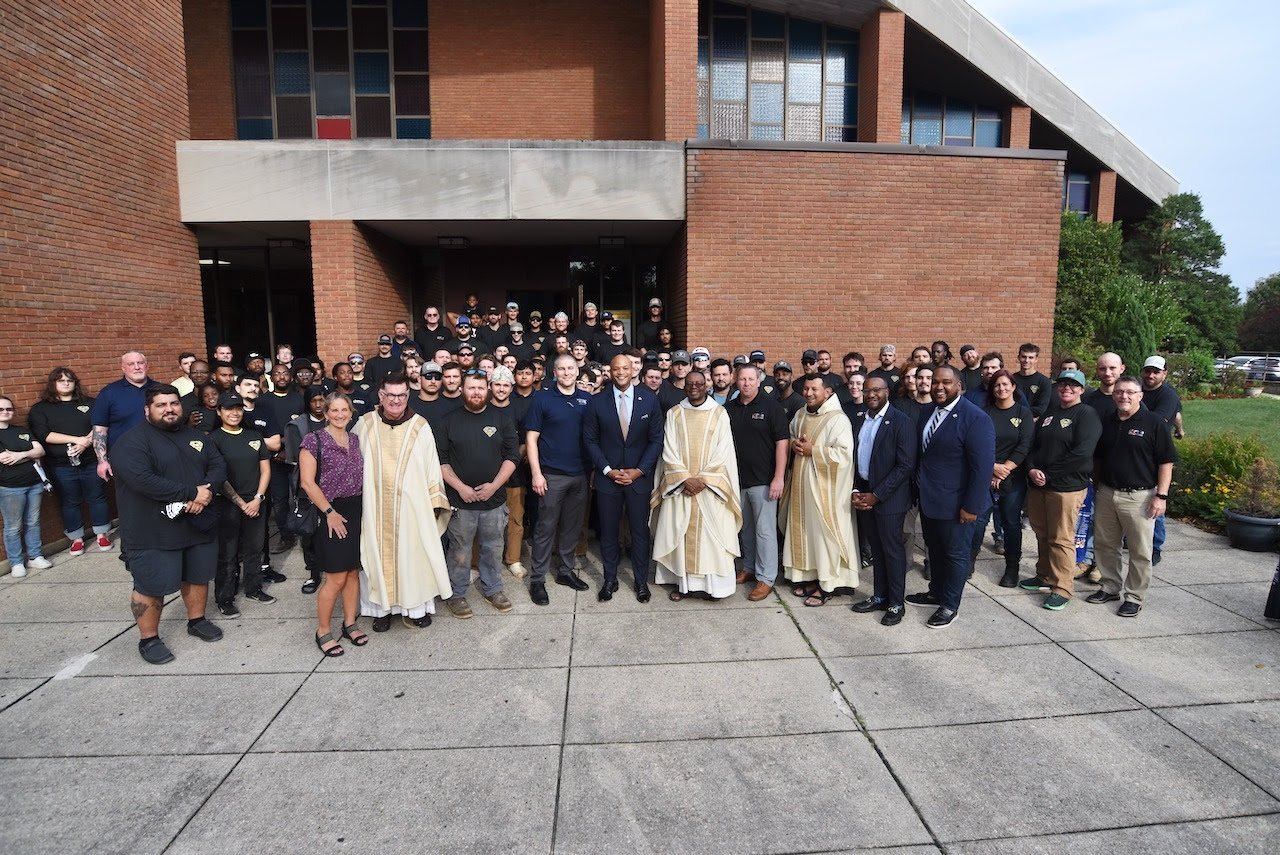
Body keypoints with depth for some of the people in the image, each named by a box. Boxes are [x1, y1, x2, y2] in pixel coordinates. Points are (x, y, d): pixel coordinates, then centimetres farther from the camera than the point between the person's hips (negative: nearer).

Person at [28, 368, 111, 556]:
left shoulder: (89, 404, 10)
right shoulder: (40, 409, 5)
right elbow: (43, 434, -8)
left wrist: (86, 443, -16)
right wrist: (76, 440, -17)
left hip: (91, 461, 1)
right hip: (61, 466, -1)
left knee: (97, 498, 7)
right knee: (70, 503, 8)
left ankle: (101, 534, 19)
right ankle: (77, 539, 19)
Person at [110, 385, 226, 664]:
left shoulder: (196, 437, 10)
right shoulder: (131, 441, -13)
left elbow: (218, 465, 5)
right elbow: (143, 480, -26)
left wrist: (207, 489, -17)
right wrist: (192, 492, -24)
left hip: (198, 525, 6)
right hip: (154, 533, -6)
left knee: (198, 576, 19)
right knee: (151, 587, 4)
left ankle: (197, 620, 38)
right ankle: (148, 639, 21)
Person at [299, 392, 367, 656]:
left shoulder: (355, 440, 11)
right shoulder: (314, 439, -6)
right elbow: (307, 482, -11)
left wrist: (365, 513, 7)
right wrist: (329, 512, -13)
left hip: (357, 512, 6)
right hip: (331, 513, -6)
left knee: (353, 571, 11)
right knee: (336, 578, -4)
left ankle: (350, 624, 24)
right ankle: (323, 632, 12)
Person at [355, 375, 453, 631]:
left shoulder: (420, 427, -2)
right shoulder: (365, 425, 0)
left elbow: (432, 467, 0)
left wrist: (435, 503, -2)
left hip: (412, 506, -1)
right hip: (376, 508, 1)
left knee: (413, 553, 6)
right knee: (378, 554, 8)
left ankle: (416, 606, 22)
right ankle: (382, 608, 24)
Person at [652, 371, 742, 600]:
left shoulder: (719, 413, 2)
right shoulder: (674, 414, 5)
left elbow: (723, 451, -3)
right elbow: (669, 450, 0)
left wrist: (703, 479, -11)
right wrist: (686, 479, -11)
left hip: (711, 486, -1)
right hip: (680, 486, 1)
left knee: (711, 533, 0)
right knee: (679, 532, 3)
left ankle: (714, 583, 10)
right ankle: (682, 581, 13)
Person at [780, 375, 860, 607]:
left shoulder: (838, 419, -13)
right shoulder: (800, 415, 10)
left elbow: (843, 454, -21)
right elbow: (789, 435, 24)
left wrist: (812, 451, -17)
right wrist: (794, 444, 0)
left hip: (824, 486, -7)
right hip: (801, 483, 7)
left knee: (823, 533, 0)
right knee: (802, 529, 12)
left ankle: (827, 585, 11)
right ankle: (809, 575, 26)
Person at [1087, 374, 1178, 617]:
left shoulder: (1155, 423, -7)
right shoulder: (1106, 423, 9)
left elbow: (1166, 462, -8)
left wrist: (1161, 495, -13)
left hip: (1139, 496, -5)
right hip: (1106, 494, 5)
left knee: (1140, 551, 3)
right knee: (1104, 545, 13)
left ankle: (1134, 597, 15)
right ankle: (1111, 587, 28)